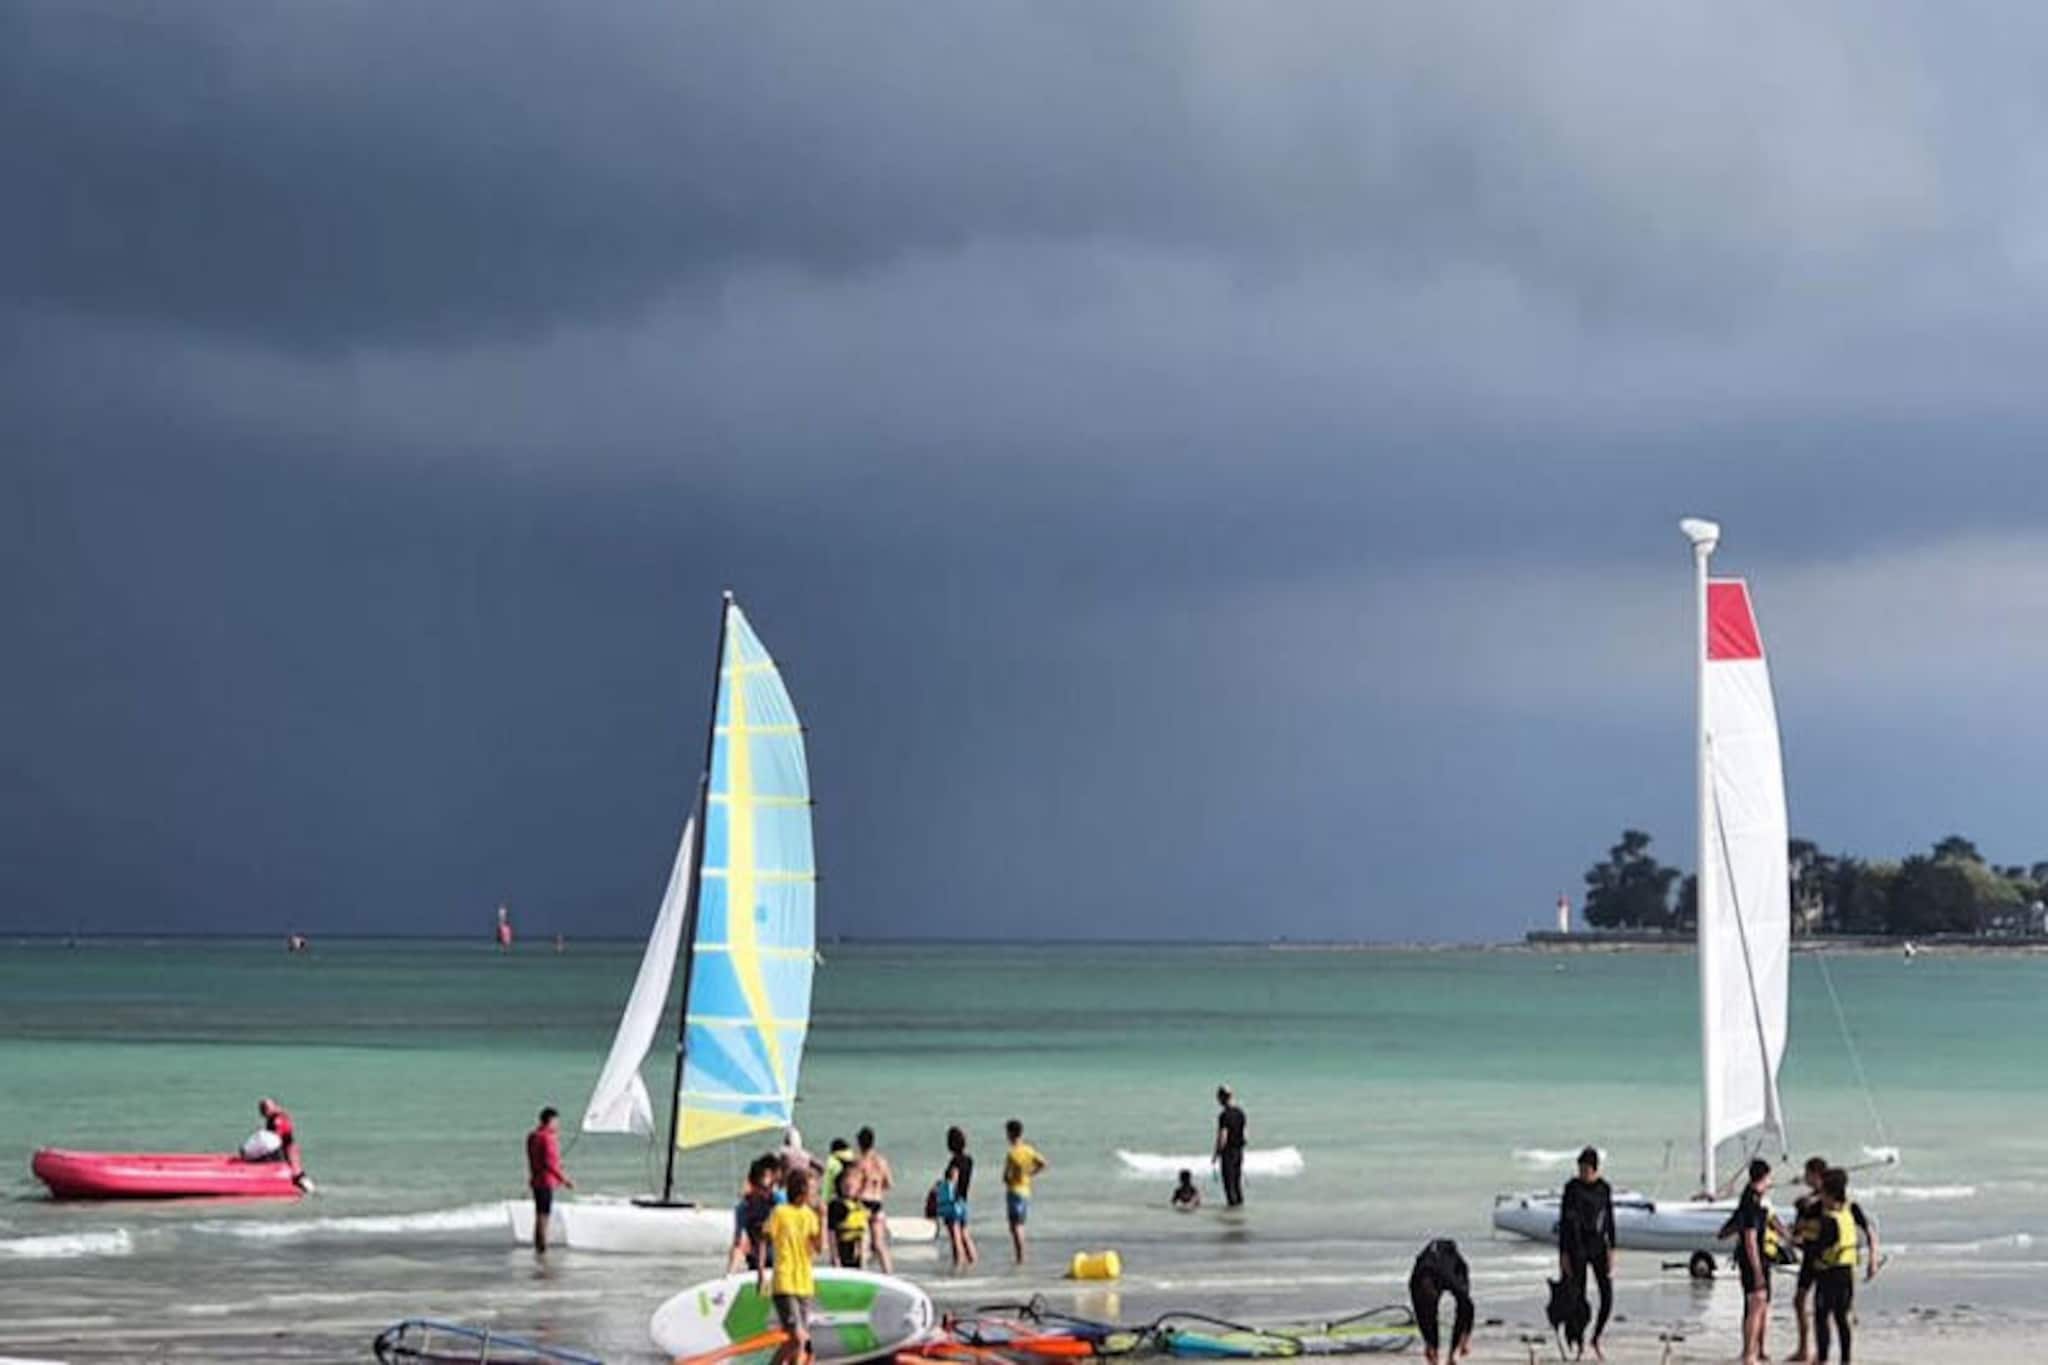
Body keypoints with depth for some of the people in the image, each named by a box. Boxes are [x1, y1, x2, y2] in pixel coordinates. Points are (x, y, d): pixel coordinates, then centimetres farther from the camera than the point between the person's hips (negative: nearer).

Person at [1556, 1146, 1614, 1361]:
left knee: (1608, 1296, -4)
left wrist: (1611, 1250, 1)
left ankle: (1596, 1339, 16)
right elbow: (1563, 1220, -7)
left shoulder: (1604, 1188, 3)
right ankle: (1580, 1346, 13)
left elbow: (1609, 1220, 8)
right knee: (1578, 1298, 1)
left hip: (1598, 1246, 3)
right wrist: (1563, 1253, -10)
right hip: (1576, 1245, -3)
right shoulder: (1572, 1187, -7)